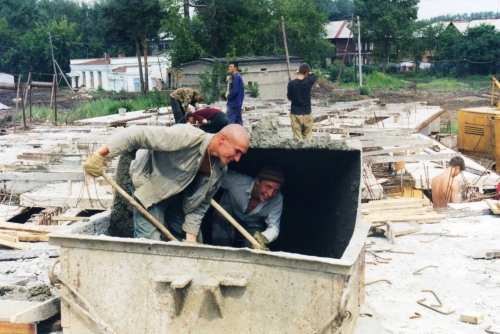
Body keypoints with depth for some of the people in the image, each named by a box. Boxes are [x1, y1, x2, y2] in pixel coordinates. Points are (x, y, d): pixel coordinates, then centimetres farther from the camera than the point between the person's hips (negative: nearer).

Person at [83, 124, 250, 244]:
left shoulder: (220, 169, -9)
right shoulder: (188, 137, -33)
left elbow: (199, 204, -4)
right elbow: (137, 135, -34)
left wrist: (191, 236, -14)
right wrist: (100, 154, -35)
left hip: (177, 194, 7)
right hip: (149, 185, -7)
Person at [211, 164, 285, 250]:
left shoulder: (277, 199, -21)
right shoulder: (236, 181, -28)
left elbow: (274, 227, -24)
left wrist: (263, 238, -46)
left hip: (252, 228, 0)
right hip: (223, 225, 1)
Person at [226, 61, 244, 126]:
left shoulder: (236, 77, -15)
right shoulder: (237, 76, 15)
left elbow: (235, 91, -21)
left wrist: (228, 96, -7)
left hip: (233, 102, -10)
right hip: (237, 102, 10)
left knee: (229, 121, -8)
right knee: (238, 121, 10)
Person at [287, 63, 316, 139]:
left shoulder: (291, 83, -14)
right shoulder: (309, 82, -9)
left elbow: (289, 98, 1)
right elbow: (313, 75, 15)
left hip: (295, 114, -1)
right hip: (307, 113, 1)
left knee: (297, 137, 5)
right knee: (308, 137, 12)